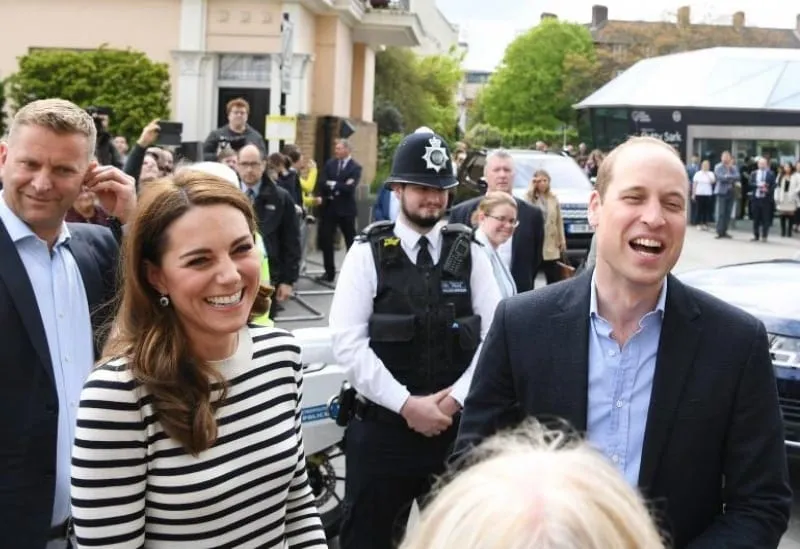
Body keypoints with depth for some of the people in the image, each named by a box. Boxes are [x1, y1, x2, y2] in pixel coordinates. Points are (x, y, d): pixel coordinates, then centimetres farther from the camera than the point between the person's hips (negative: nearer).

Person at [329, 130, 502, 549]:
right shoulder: (367, 254, -3)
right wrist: (407, 404, -15)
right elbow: (348, 342, -11)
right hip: (382, 426, -2)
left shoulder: (469, 254, 4)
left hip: (455, 426, 2)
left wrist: (454, 398, -10)